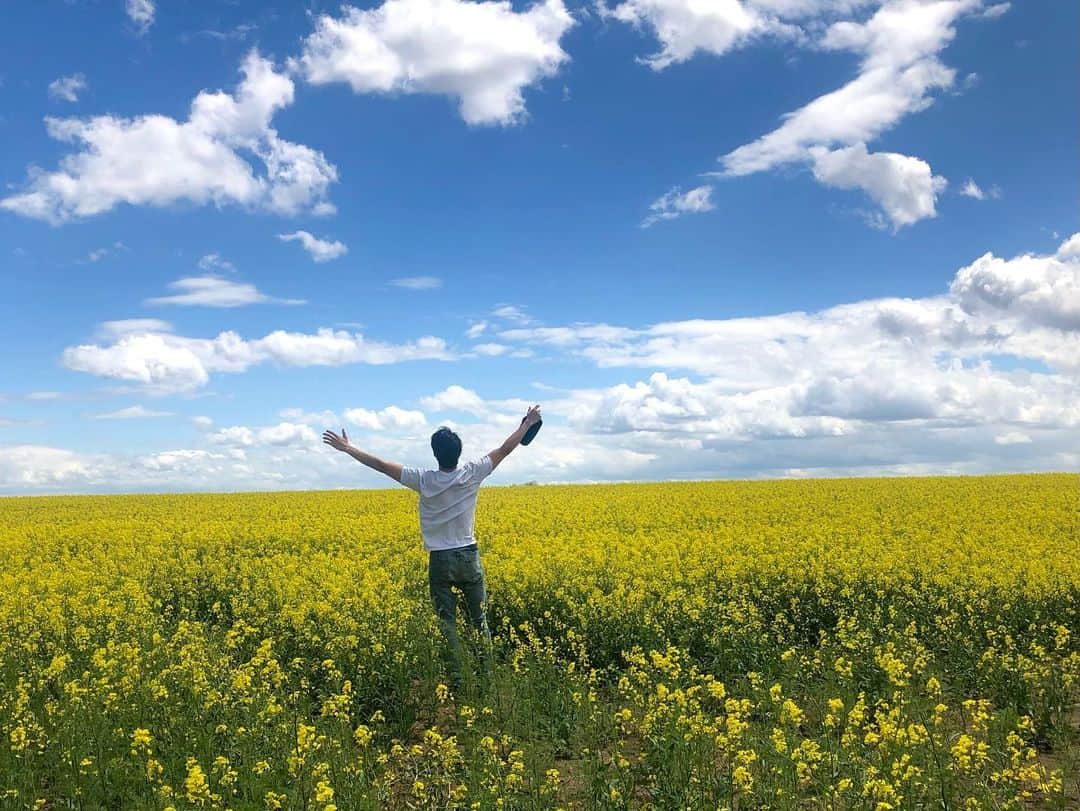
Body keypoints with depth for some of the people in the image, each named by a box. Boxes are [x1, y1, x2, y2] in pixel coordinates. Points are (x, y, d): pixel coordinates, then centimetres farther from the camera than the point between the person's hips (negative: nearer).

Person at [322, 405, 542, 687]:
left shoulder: (424, 481, -11)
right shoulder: (471, 474, -8)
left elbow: (382, 465, -7)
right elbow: (504, 450, 3)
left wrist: (347, 448, 2)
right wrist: (527, 424, 14)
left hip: (440, 560, -2)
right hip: (469, 557, 2)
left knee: (447, 622, 4)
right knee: (479, 620, 11)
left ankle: (456, 680, 4)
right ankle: (486, 675, 14)